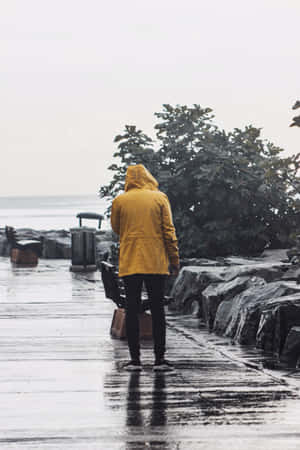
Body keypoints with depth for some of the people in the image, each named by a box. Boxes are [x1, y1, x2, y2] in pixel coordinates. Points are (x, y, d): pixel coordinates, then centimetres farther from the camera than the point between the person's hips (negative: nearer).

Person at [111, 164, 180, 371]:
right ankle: (160, 358, 4)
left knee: (132, 309, 4)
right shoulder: (160, 198, 0)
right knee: (157, 310, 6)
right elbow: (169, 231, -1)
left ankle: (135, 359, 1)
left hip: (130, 263, 0)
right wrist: (174, 260, 5)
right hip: (156, 263, 0)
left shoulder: (120, 201, 1)